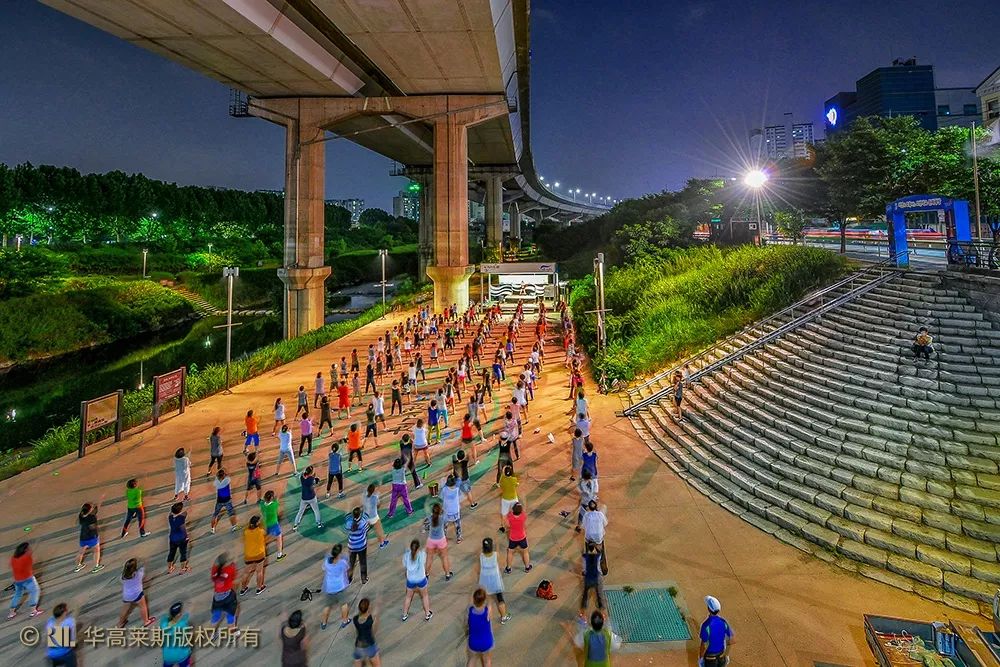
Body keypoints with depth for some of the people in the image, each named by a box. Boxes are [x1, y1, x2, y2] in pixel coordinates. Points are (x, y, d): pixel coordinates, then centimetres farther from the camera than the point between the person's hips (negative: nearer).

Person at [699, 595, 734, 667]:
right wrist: (727, 655, 12)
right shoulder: (723, 622, -14)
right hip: (721, 653, 5)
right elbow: (730, 640, -5)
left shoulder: (706, 625, -32)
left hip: (710, 655, -5)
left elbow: (704, 645, -25)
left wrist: (700, 658, -8)